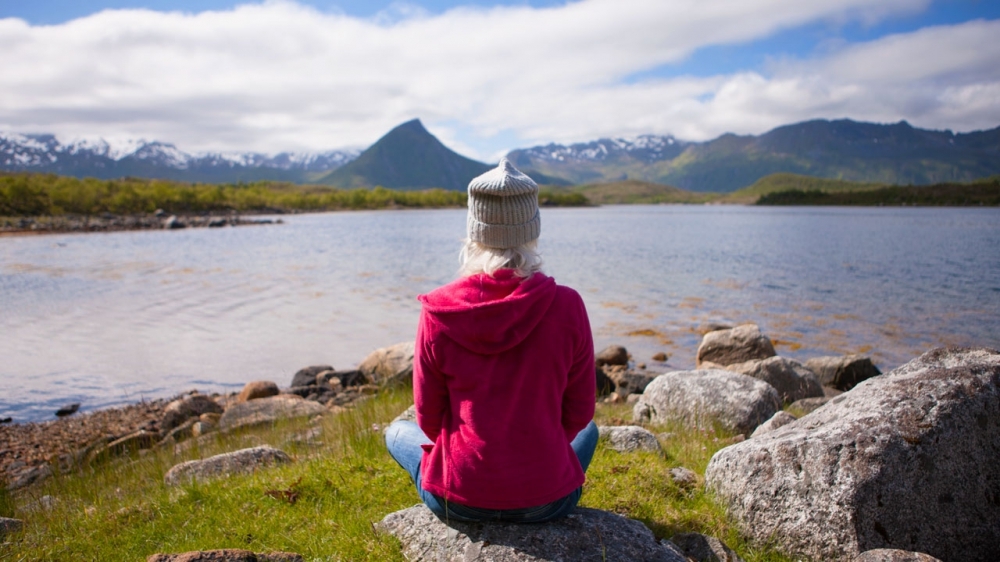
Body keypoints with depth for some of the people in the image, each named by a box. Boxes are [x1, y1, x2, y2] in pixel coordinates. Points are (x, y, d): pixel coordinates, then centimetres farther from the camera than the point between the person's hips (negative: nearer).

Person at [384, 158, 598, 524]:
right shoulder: (567, 306, -13)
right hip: (546, 500, 1)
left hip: (456, 500, -1)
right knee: (588, 431, 35)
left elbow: (429, 417, -2)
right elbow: (578, 413, -2)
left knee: (397, 432, 32)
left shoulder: (438, 312, -13)